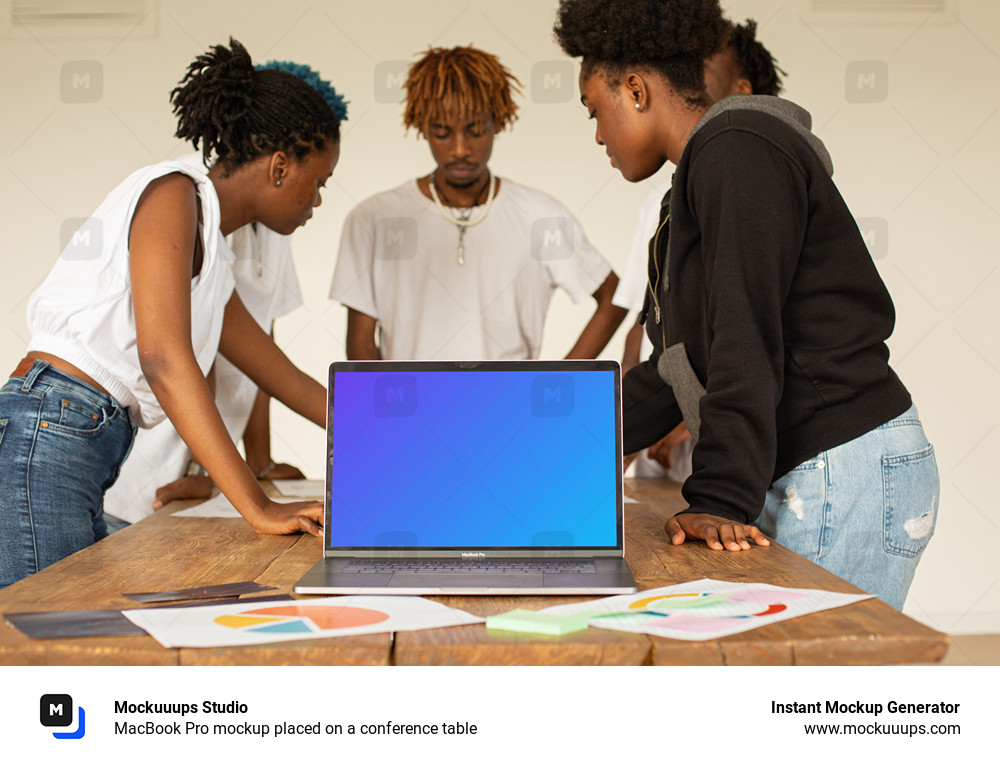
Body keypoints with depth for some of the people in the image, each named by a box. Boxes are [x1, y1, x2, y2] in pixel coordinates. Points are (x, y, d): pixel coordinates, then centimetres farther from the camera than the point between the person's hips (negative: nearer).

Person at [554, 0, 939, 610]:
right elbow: (678, 365, 26)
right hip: (804, 481, 10)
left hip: (847, 472, -10)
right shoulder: (707, 172, 23)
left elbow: (746, 342, -19)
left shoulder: (736, 150, -10)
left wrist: (720, 499, -22)